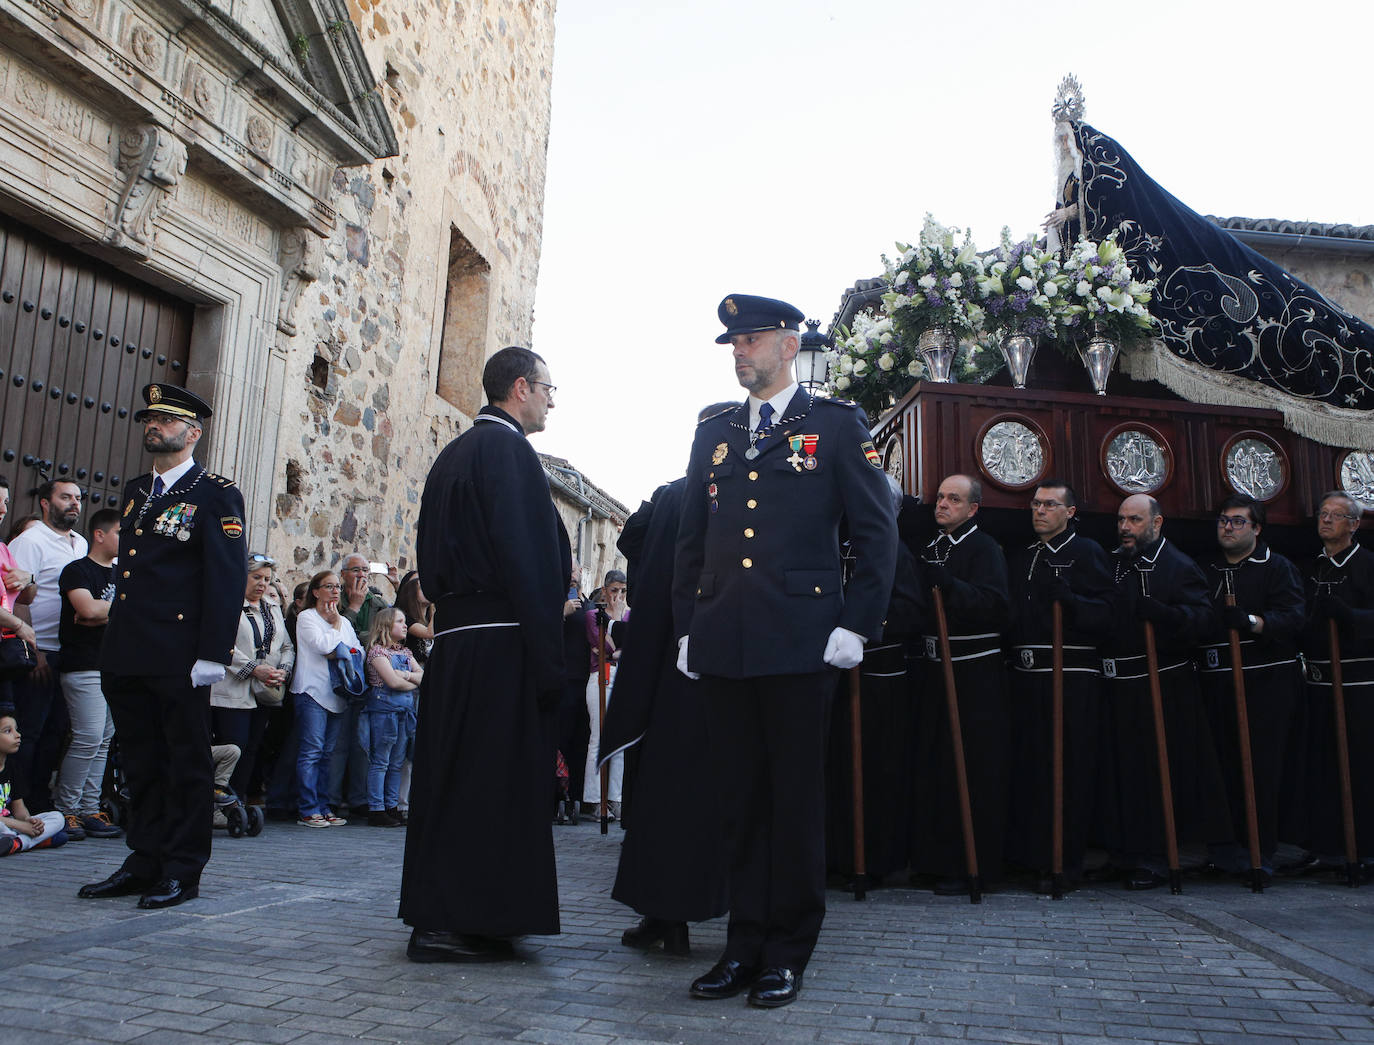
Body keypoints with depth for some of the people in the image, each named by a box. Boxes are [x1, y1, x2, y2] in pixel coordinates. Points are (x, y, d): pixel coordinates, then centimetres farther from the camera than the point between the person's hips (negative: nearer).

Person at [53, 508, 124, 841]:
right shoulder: (77, 570, -2)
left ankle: (89, 810, 10)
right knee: (88, 738, -12)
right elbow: (89, 609, -18)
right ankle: (65, 810, -1)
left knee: (103, 742, 6)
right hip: (85, 666, -7)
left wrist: (101, 614, -8)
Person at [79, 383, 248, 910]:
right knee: (141, 761, 14)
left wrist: (213, 653, -17)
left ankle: (182, 870, 11)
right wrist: (114, 640, 13)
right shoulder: (137, 491, 17)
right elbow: (126, 567, 19)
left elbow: (228, 578, -11)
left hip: (178, 659, -7)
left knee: (186, 763, 3)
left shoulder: (216, 494, -5)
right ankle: (144, 861, 24)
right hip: (126, 657, 7)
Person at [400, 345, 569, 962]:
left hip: (453, 639, 10)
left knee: (453, 777, 14)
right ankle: (450, 925, 2)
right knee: (489, 778, -3)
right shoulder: (508, 448, -10)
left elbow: (431, 558, 20)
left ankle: (438, 915, 23)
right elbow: (527, 558, -17)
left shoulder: (453, 454, 20)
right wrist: (547, 658, -18)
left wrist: (451, 607, 18)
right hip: (500, 644, -10)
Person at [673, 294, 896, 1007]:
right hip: (722, 646, 4)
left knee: (796, 797, 3)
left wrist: (856, 626, -7)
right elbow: (691, 540, 19)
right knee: (741, 798, 9)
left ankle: (789, 951, 15)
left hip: (799, 643, -4)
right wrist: (686, 628, 11)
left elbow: (877, 532, 1)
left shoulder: (837, 424, 5)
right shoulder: (713, 434, 18)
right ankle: (745, 943, 20)